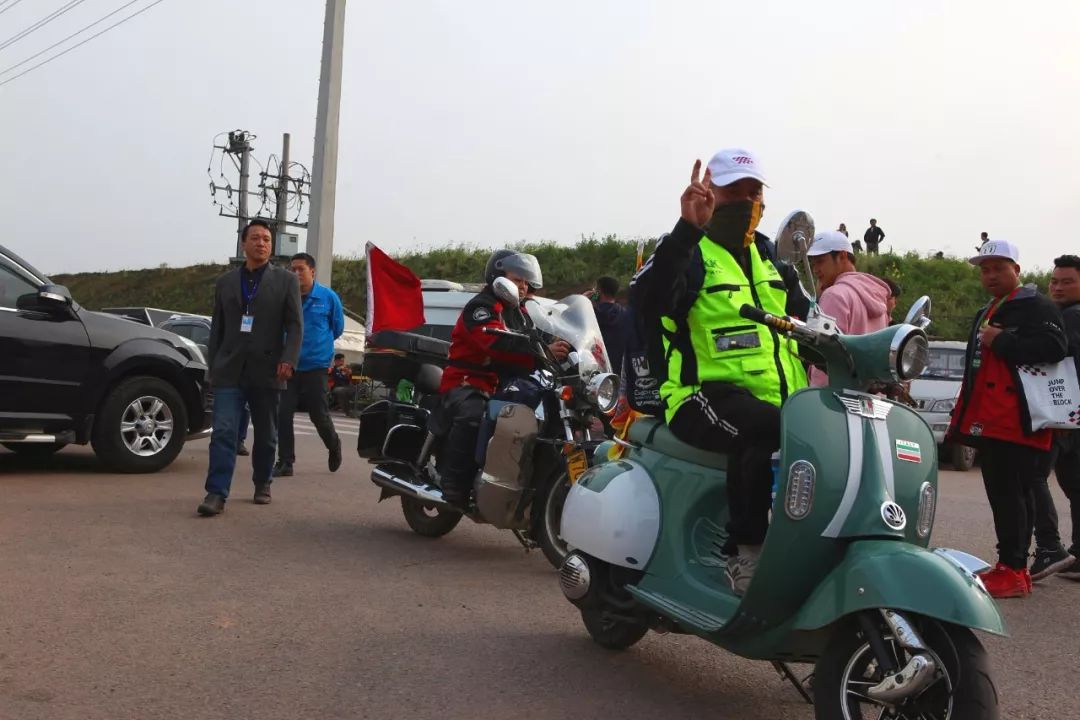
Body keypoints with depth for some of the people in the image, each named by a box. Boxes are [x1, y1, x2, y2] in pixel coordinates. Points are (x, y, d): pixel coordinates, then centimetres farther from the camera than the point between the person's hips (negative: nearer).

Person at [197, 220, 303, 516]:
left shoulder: (286, 280, 5)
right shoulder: (225, 282, 14)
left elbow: (295, 325, 0)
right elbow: (217, 328, 16)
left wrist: (288, 360, -13)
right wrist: (212, 365, 10)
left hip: (266, 371, -1)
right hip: (229, 371, 1)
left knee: (266, 434, 10)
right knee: (223, 432, -9)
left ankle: (262, 485, 27)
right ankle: (216, 494, -11)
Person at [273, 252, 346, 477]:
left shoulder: (328, 297, -1)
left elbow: (338, 328, 12)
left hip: (315, 365, -1)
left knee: (319, 414, 5)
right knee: (283, 414, -3)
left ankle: (334, 446, 34)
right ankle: (285, 462, 7)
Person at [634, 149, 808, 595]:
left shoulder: (769, 256, 25)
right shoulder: (687, 253, 1)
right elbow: (646, 298, -21)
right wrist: (688, 227, -30)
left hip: (780, 400, 7)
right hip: (709, 396, -7)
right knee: (765, 429, -37)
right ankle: (746, 557, -26)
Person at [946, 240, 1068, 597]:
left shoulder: (1036, 307, -4)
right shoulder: (986, 313, 25)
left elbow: (1054, 348, -23)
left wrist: (1000, 341, -18)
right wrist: (966, 416, 25)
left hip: (1016, 423, -10)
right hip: (989, 422, 10)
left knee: (1010, 495, -11)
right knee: (1003, 495, 12)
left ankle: (1012, 570, -8)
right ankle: (1013, 566, 19)